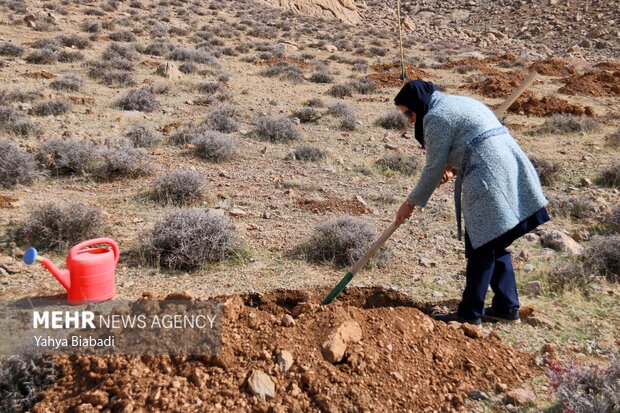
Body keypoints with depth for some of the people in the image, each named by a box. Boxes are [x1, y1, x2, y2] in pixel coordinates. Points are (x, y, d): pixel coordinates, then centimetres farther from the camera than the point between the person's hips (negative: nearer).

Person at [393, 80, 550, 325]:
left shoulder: (436, 116, -6)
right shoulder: (456, 103, 24)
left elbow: (434, 168, -7)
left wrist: (411, 203, 2)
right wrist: (454, 169, 12)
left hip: (490, 180, -10)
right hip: (510, 171, 10)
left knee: (481, 248, -3)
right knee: (496, 245, 16)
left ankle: (470, 314, 6)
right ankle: (507, 307, 23)